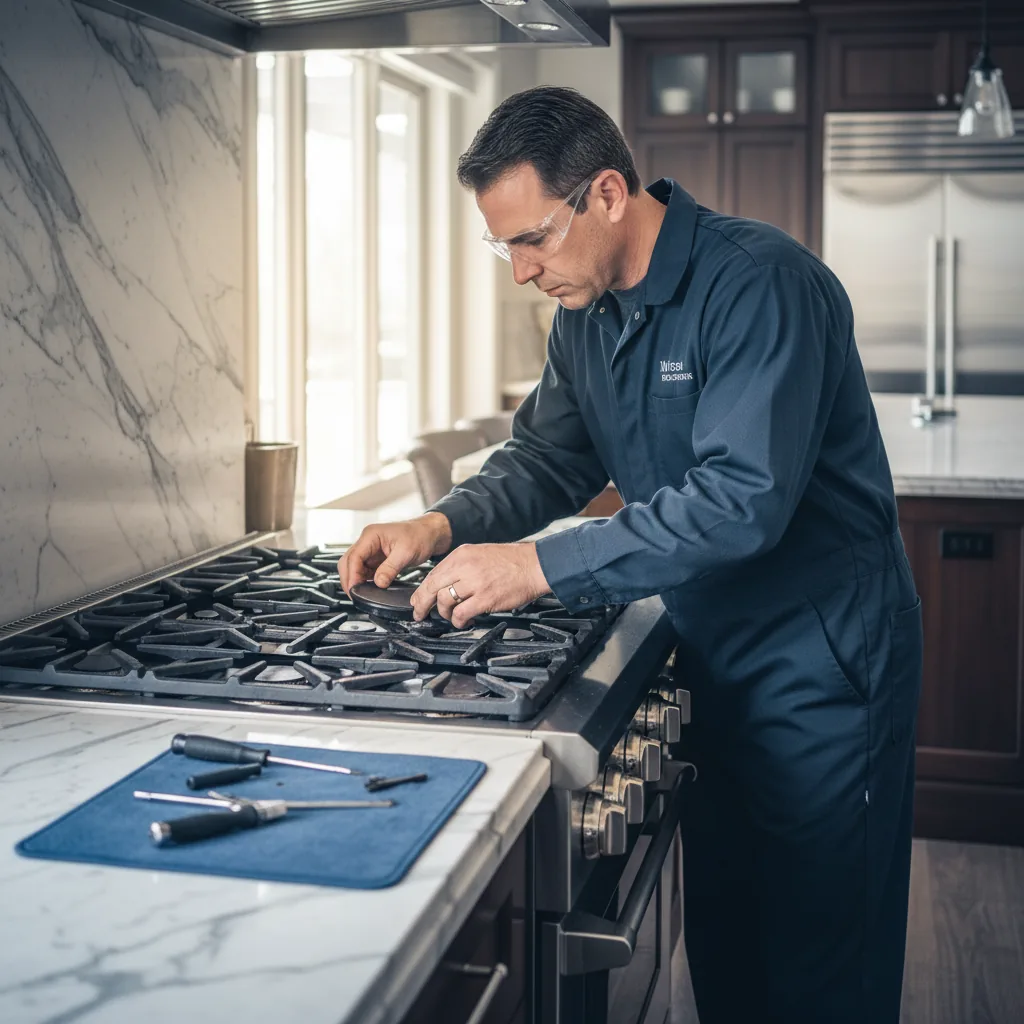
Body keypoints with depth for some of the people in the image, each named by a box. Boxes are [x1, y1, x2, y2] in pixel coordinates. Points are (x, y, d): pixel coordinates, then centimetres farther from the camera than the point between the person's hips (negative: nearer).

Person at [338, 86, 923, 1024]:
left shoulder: (759, 284, -23)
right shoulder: (588, 313, 4)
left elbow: (743, 498, -32)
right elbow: (548, 459, 12)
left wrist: (539, 567, -31)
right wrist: (446, 525, -8)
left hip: (820, 660, -7)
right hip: (710, 654, 8)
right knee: (719, 942, 17)